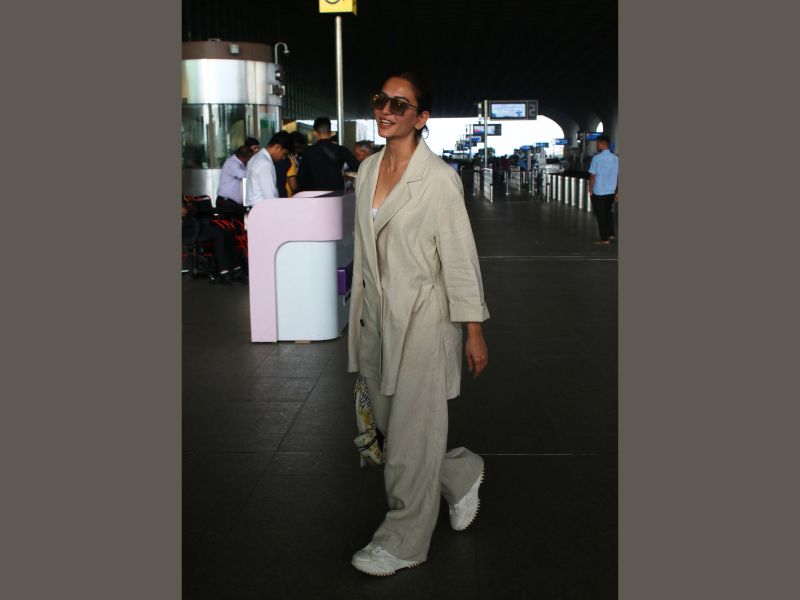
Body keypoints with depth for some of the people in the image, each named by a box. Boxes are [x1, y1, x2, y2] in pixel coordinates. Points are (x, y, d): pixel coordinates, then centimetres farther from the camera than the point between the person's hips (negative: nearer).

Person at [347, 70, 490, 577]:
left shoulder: (439, 179, -12)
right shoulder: (368, 170, 8)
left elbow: (460, 258, -11)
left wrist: (474, 332, -10)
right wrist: (358, 311, 17)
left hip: (423, 321, -7)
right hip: (376, 319, 7)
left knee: (410, 438, 1)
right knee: (390, 424, 14)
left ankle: (403, 543, 19)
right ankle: (464, 474, 40)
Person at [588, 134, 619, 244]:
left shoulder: (597, 158, -14)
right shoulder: (616, 158, 1)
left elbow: (593, 176, -12)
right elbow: (618, 176, 3)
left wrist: (590, 190, -2)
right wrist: (618, 192, 10)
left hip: (598, 192, -5)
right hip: (611, 191, 5)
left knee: (601, 215, 4)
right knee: (609, 212, 23)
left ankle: (605, 238, 8)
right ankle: (611, 234, 28)